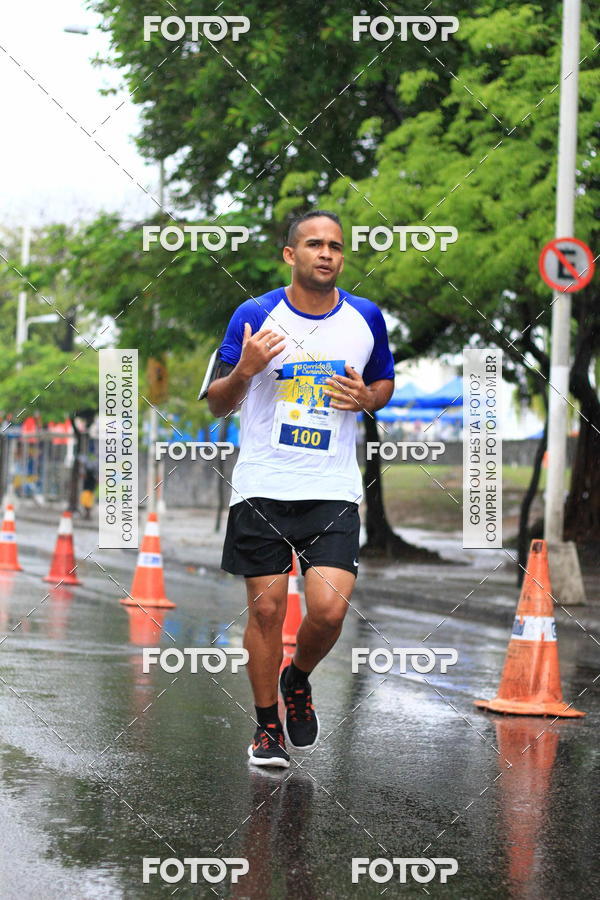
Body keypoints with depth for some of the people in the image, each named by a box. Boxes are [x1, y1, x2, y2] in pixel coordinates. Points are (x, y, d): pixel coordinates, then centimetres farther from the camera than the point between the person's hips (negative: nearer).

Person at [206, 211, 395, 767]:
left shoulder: (366, 318, 4)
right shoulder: (254, 315, -2)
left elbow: (385, 383, 20)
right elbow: (216, 404, 3)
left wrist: (368, 398, -4)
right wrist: (245, 370, -18)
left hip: (333, 490, 1)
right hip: (262, 486, -1)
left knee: (329, 610, -11)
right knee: (266, 610, 2)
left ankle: (298, 681, 21)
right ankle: (267, 726, 19)